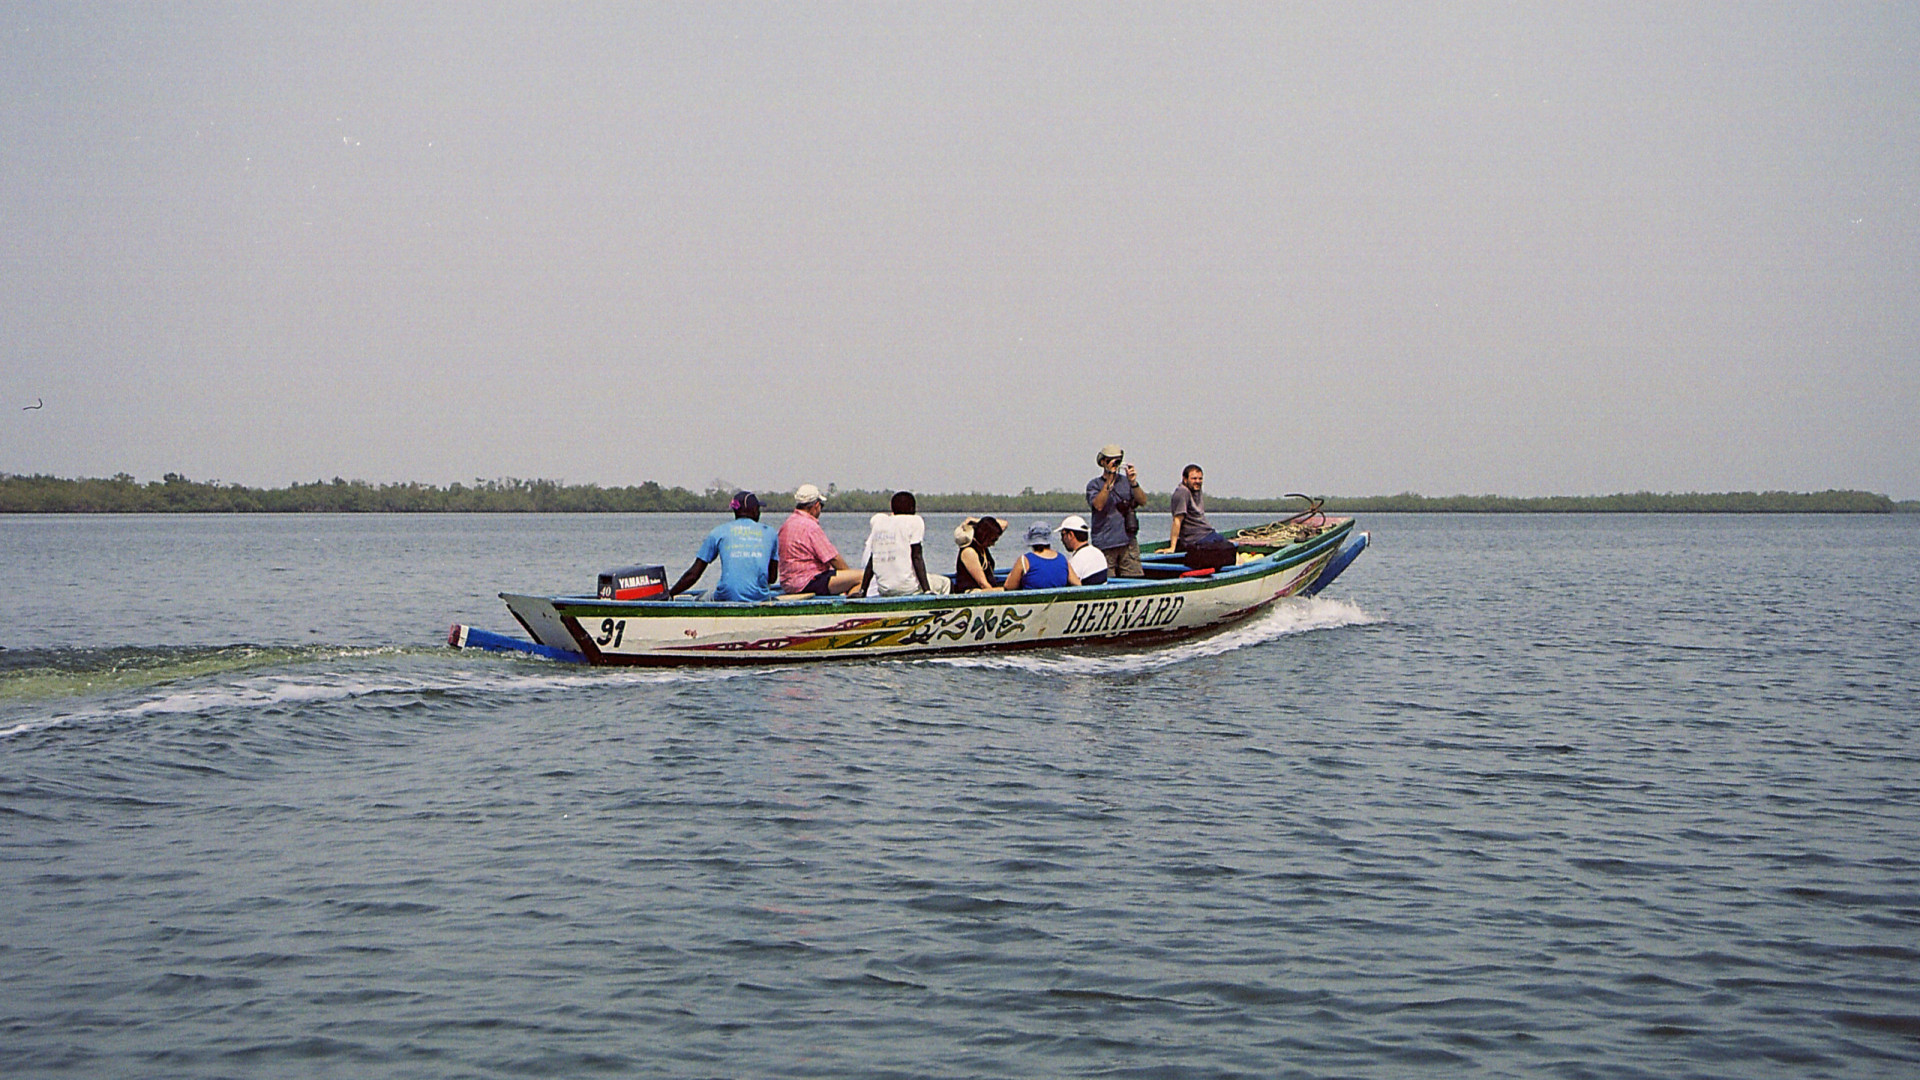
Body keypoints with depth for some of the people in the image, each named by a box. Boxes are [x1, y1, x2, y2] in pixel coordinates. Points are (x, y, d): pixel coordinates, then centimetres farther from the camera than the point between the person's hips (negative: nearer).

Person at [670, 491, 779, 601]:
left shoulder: (718, 532, 8)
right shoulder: (770, 533, 11)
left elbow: (692, 575, 6)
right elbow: (772, 577, 14)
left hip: (727, 598, -2)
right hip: (760, 599, 2)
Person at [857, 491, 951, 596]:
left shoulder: (877, 520, 11)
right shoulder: (914, 521, -3)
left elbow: (871, 560, 12)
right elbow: (916, 557, -10)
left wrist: (862, 591, 14)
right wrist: (927, 590, -10)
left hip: (883, 590, 6)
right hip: (906, 587, -6)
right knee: (947, 583, 18)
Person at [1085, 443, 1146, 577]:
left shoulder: (1126, 481, 15)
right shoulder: (1094, 484, 6)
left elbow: (1143, 502, 3)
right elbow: (1098, 505, -12)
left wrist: (1133, 483, -13)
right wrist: (1109, 481, -17)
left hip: (1128, 540, 3)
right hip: (1105, 544, -3)